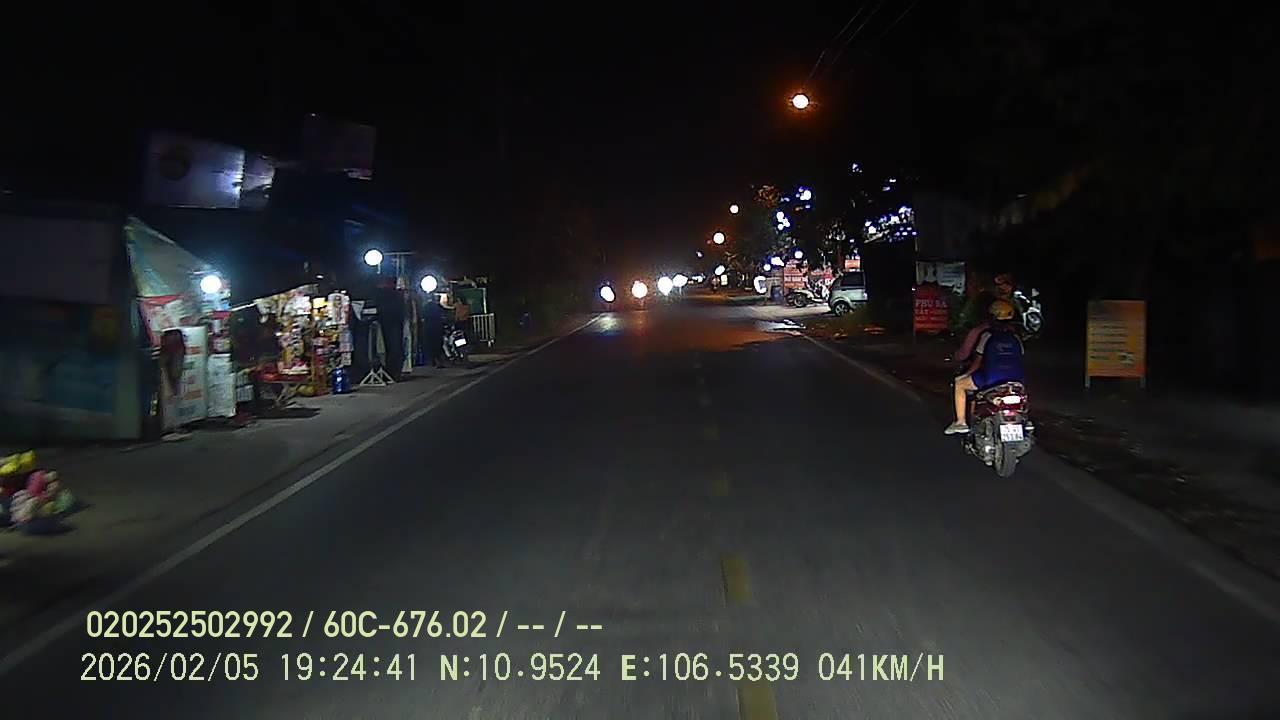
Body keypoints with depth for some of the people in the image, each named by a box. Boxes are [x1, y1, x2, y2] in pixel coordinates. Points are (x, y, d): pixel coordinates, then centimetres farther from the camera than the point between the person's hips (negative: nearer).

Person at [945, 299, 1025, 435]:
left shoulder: (987, 335, 4)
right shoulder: (1016, 338, 14)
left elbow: (978, 361, 8)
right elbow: (1019, 360, 20)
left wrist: (967, 373, 24)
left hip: (990, 380, -4)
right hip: (1016, 381, 4)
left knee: (959, 383, 18)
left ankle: (960, 422, 12)